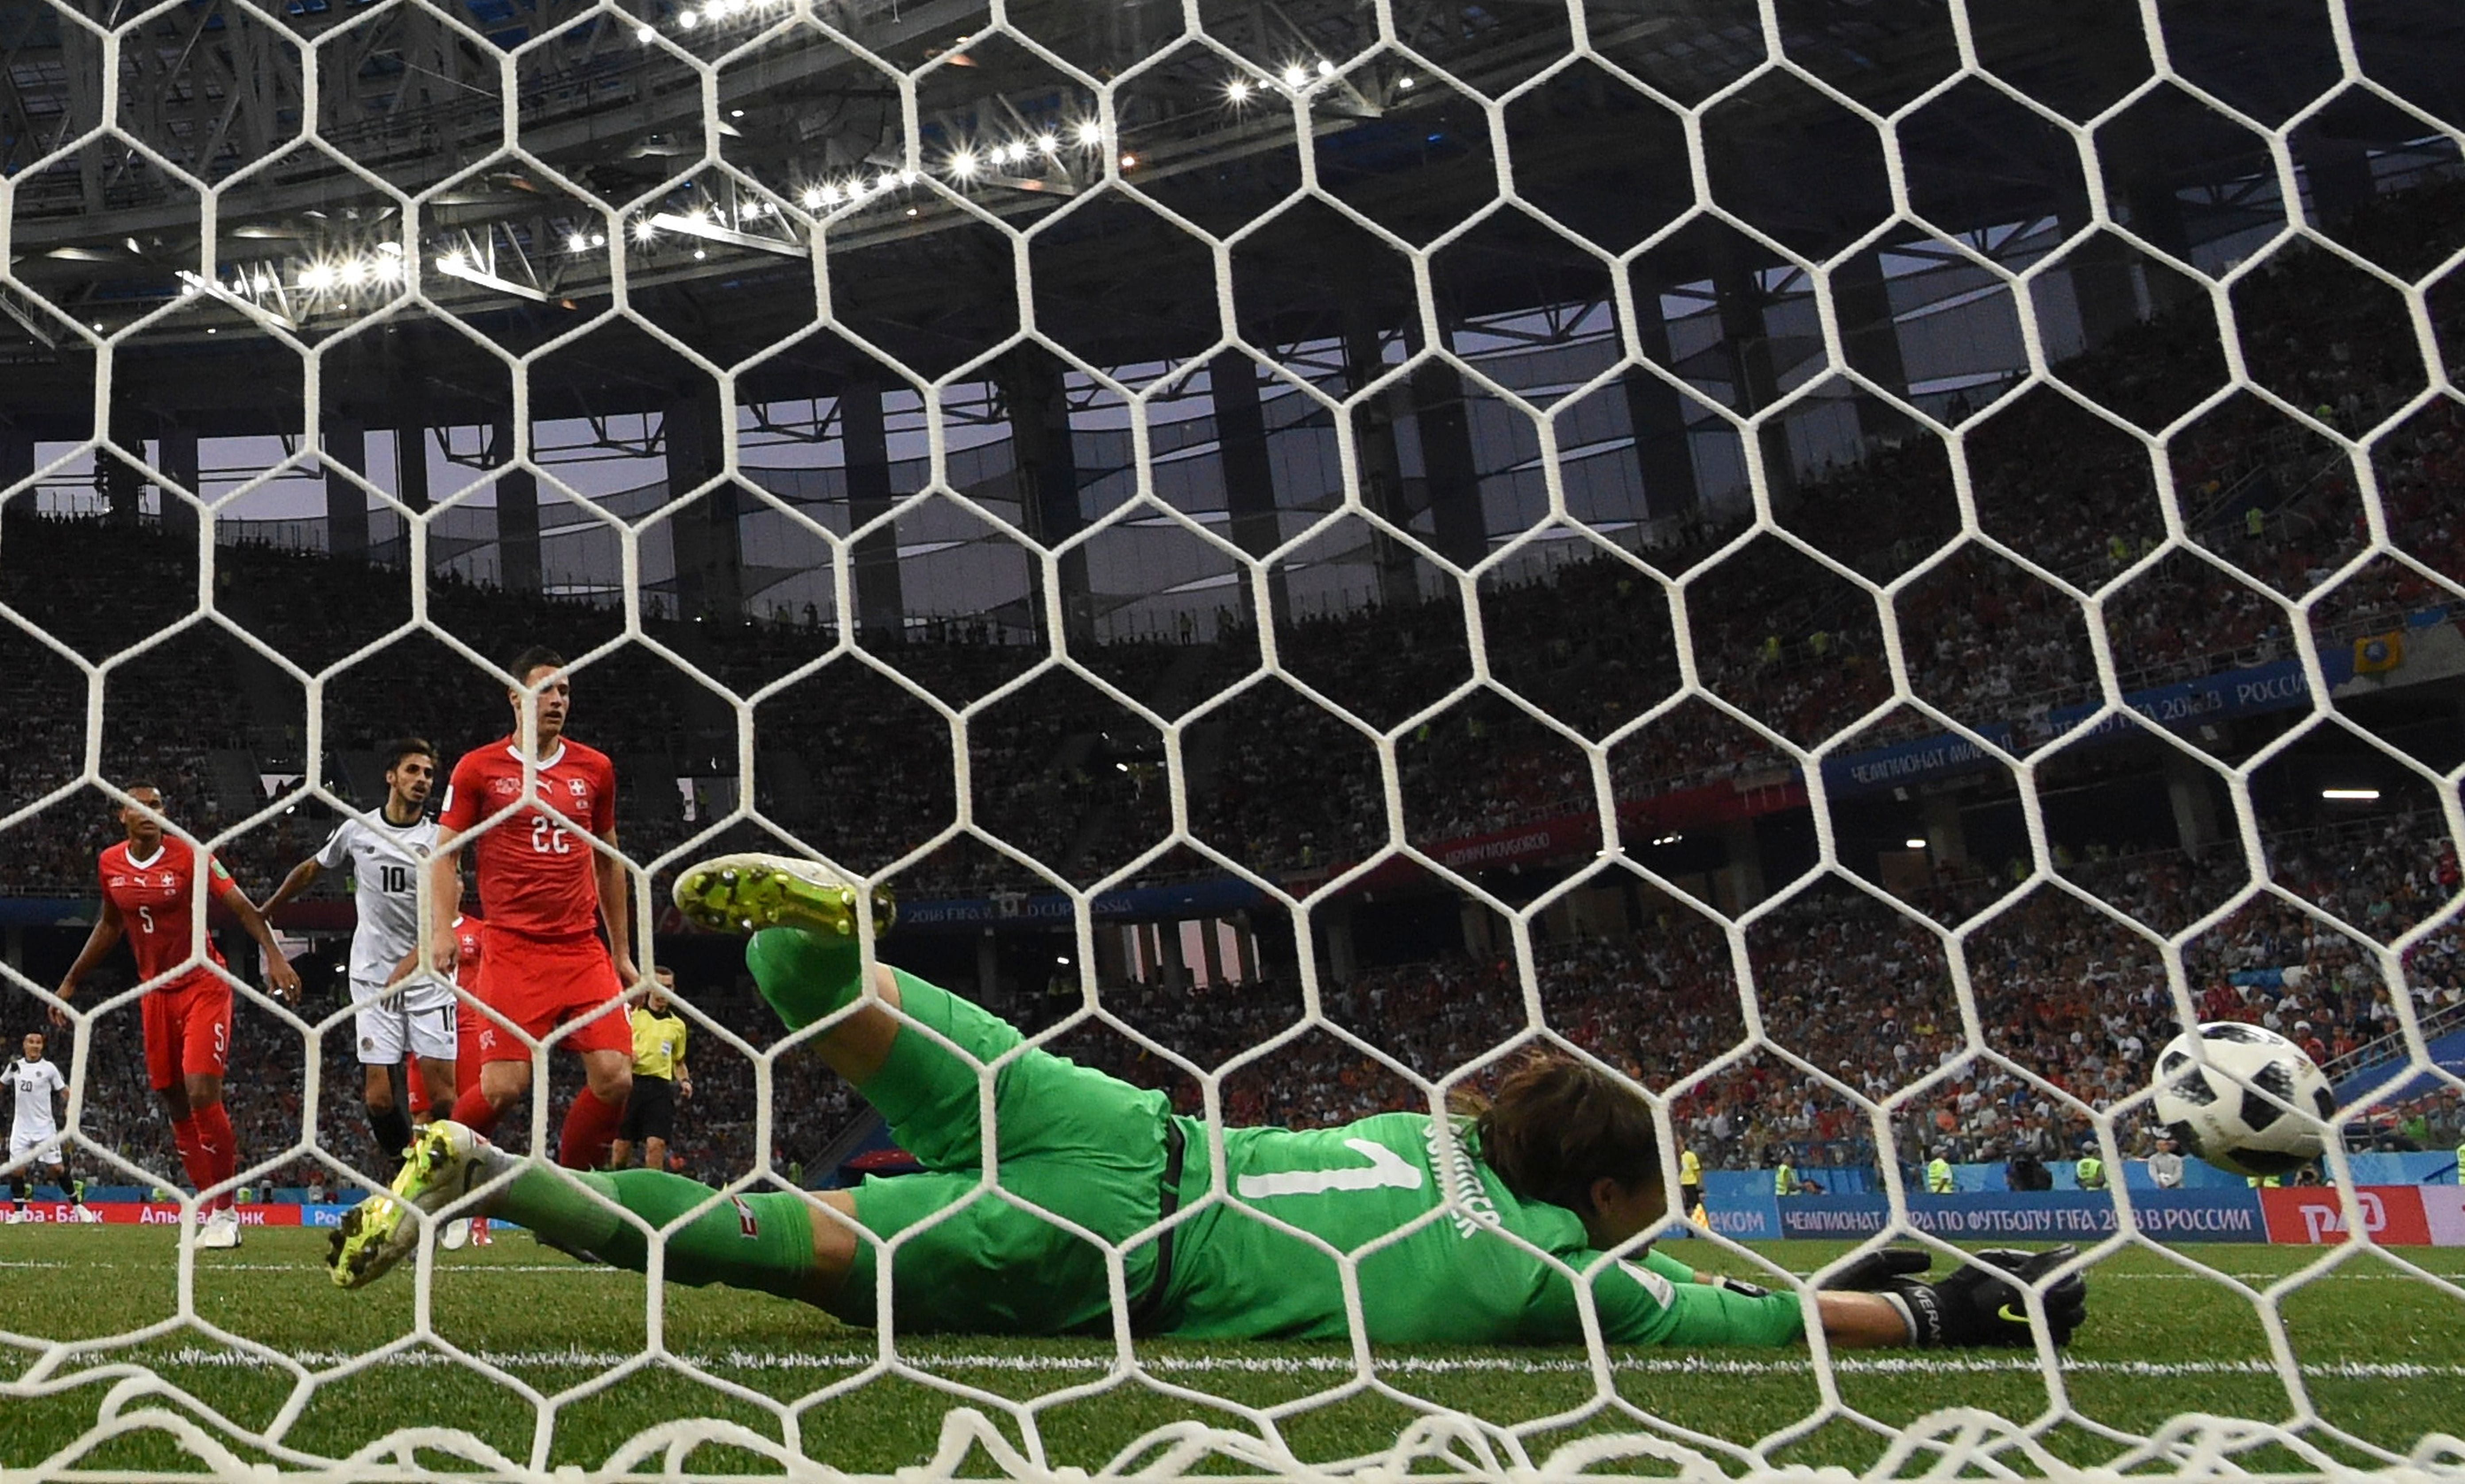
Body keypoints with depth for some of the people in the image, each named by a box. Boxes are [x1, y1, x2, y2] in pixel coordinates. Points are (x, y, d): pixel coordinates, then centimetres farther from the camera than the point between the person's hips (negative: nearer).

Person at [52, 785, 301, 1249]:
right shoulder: (109, 864, 5)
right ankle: (211, 1213, 16)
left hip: (204, 987, -5)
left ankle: (225, 1213, -6)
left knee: (202, 1093, -17)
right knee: (176, 1105, 6)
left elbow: (242, 907, -14)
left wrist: (273, 954, -28)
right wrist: (70, 982, 23)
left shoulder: (189, 856, -11)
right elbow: (110, 925, 20)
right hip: (156, 993, 5)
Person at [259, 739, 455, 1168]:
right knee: (379, 1097, -6)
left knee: (442, 1093, -10)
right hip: (372, 979, 1)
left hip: (428, 977, -1)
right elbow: (310, 870, 25)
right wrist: (265, 910, 37)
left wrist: (407, 968, -22)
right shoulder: (356, 830, 6)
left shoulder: (439, 839, 0)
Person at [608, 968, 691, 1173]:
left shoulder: (677, 1025, 19)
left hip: (660, 1087, 1)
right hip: (630, 1082, -1)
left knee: (656, 1144, -13)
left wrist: (685, 1081, 7)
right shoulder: (631, 1014, 11)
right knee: (622, 1143, -4)